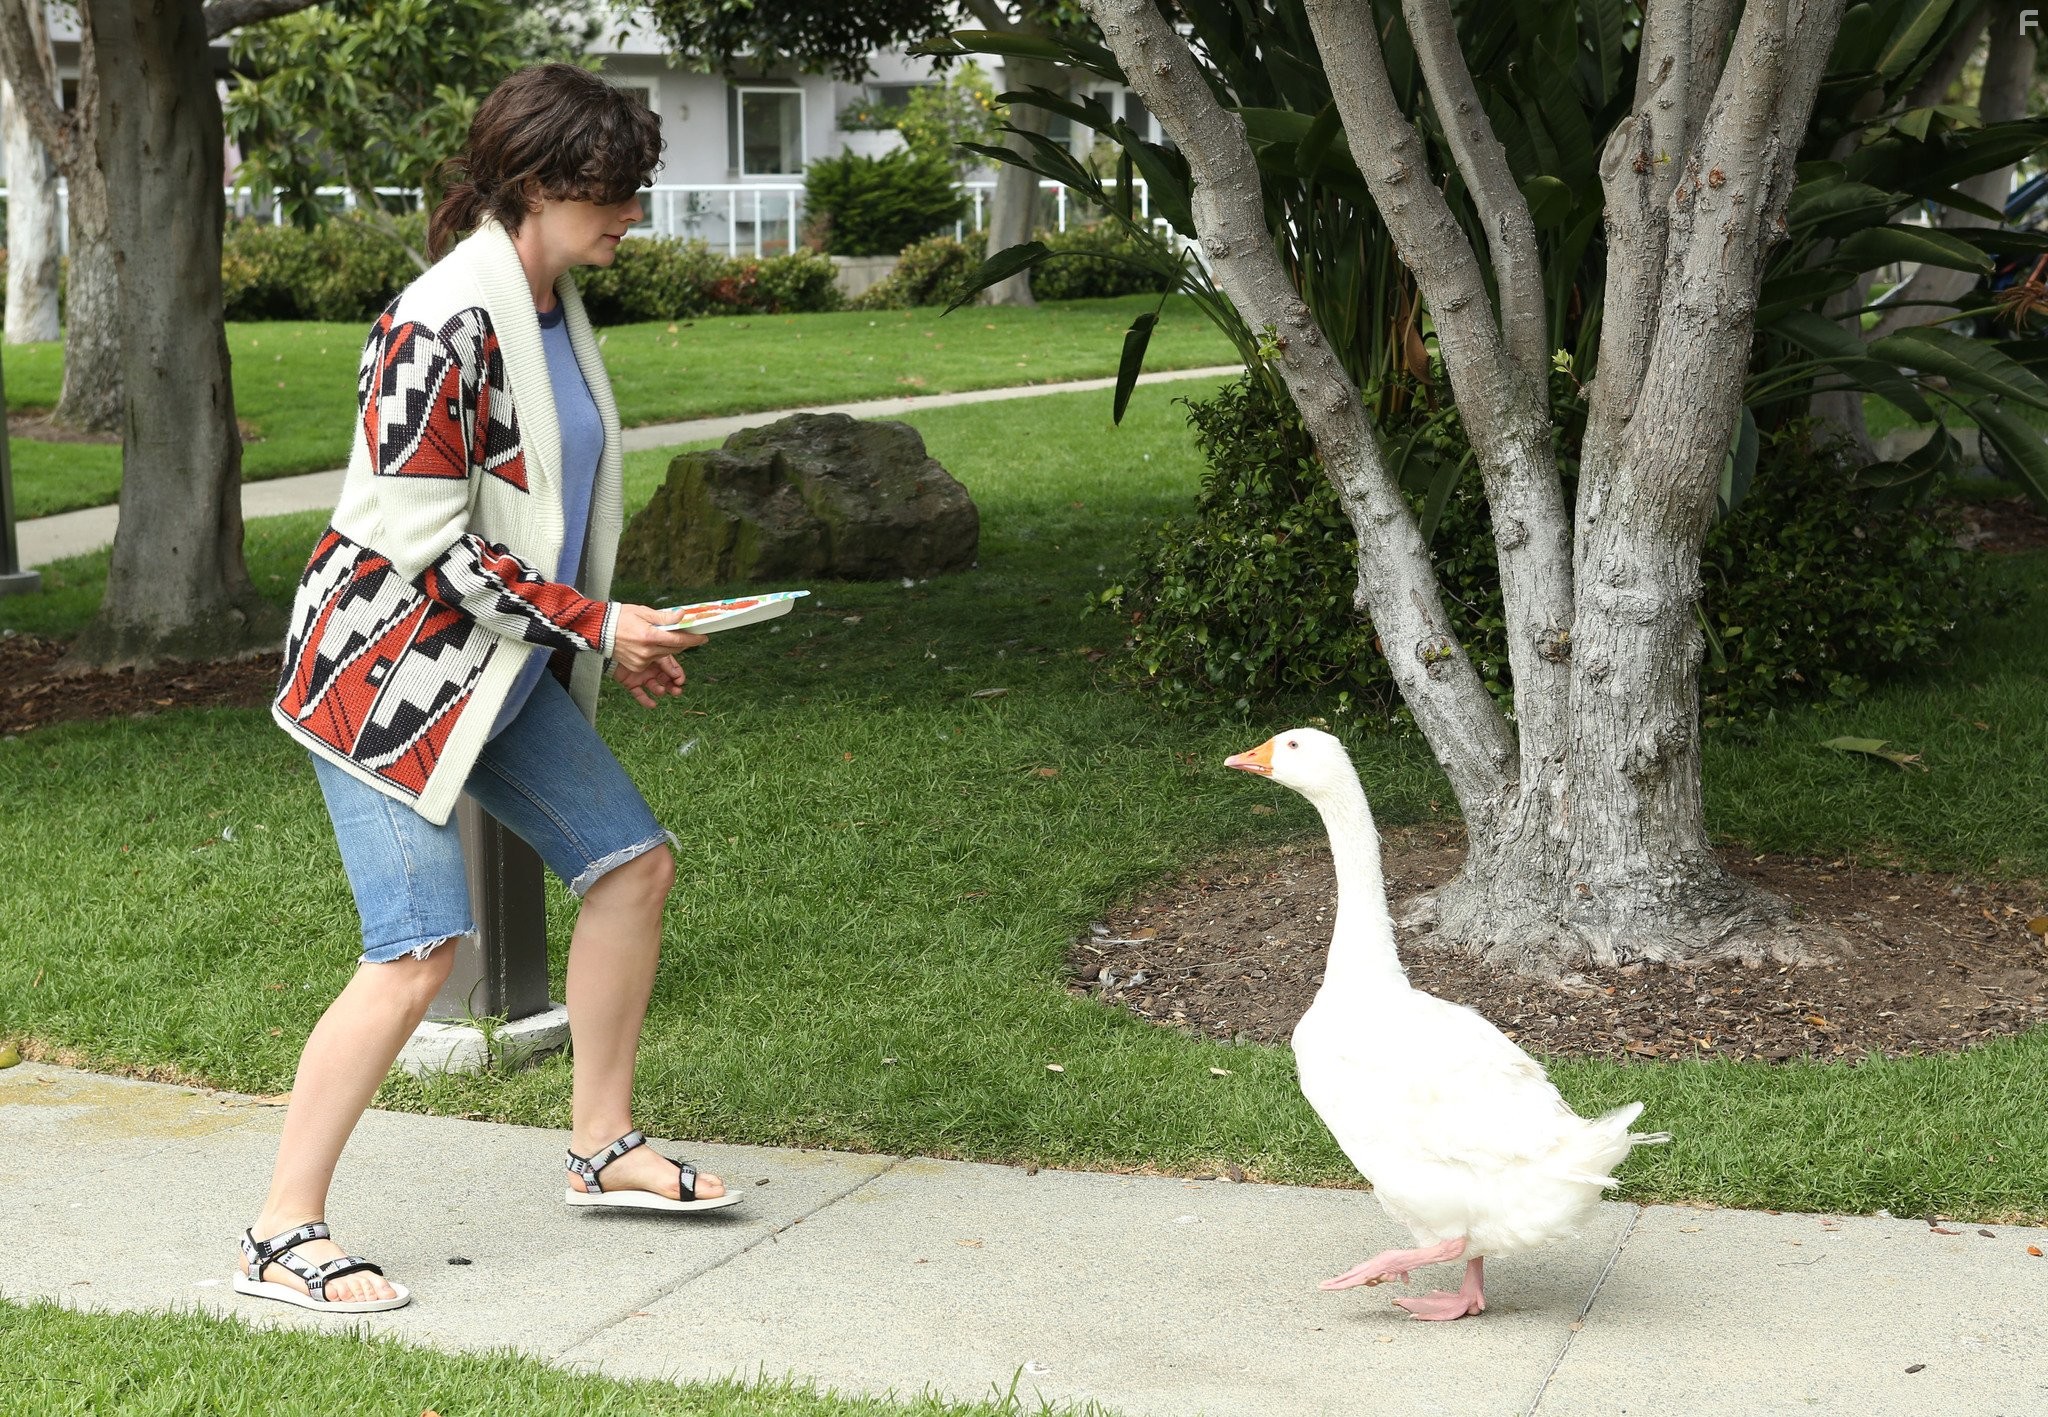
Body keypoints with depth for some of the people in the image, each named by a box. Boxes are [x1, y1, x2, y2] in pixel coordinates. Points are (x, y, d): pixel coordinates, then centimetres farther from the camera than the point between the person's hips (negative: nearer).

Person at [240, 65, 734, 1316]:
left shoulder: (556, 308, 8)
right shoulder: (446, 326, -22)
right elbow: (423, 543, -23)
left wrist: (616, 638, 11)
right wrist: (595, 623, -18)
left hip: (506, 670, 10)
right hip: (391, 667, -9)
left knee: (633, 862, 10)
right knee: (422, 949, -14)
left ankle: (605, 1148, 25)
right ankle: (283, 1236, -4)